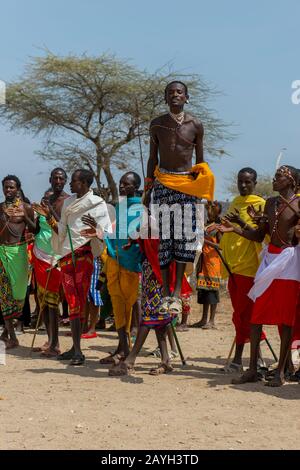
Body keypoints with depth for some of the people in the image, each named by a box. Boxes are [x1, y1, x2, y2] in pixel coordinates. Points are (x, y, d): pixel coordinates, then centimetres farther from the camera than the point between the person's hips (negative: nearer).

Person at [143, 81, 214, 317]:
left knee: (184, 236, -5)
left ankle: (177, 293, -3)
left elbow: (200, 160, 9)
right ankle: (166, 293, 2)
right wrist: (147, 187, 8)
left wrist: (202, 185, 4)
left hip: (187, 183, 0)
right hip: (162, 182, 0)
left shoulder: (195, 125, 3)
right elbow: (153, 157, 11)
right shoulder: (157, 124, 5)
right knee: (164, 236, -2)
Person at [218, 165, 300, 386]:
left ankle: (280, 372, 5)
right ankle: (253, 369, 8)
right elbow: (259, 235, 16)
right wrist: (235, 229, 4)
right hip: (270, 258, 6)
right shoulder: (270, 203, 14)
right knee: (256, 315, 3)